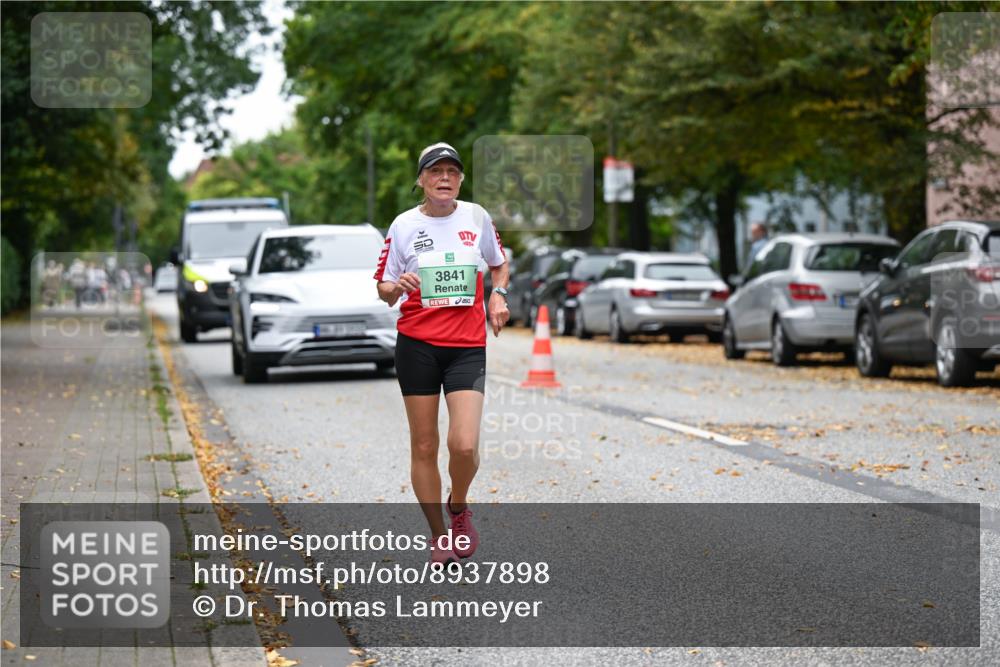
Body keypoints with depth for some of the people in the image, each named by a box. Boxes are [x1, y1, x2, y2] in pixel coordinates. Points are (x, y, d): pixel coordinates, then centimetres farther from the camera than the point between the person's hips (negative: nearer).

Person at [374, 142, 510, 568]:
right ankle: (438, 537, 18)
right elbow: (384, 291, 5)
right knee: (424, 448, 3)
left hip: (468, 346, 0)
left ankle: (458, 507, 17)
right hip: (417, 345, 0)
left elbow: (499, 265, 21)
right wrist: (397, 286, -18)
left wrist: (497, 294, 1)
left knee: (464, 446, -14)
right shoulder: (404, 225, 1)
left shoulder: (476, 216, 4)